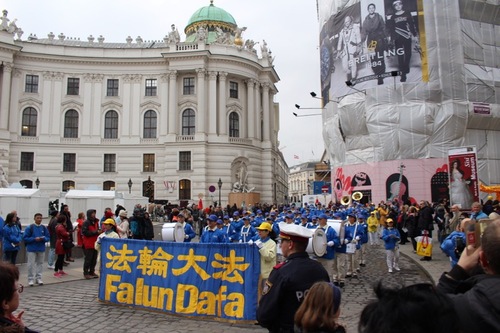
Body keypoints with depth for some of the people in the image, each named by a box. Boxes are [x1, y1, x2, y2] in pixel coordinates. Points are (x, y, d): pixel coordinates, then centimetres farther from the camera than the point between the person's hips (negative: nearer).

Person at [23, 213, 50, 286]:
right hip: (31, 249, -3)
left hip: (41, 249, 3)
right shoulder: (30, 228, -6)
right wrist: (34, 239, -18)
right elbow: (25, 238, -7)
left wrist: (43, 238, -16)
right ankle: (31, 279, 8)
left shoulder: (44, 228, 1)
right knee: (31, 264, -2)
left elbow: (48, 237, 5)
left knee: (40, 263, 10)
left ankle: (38, 278, 20)